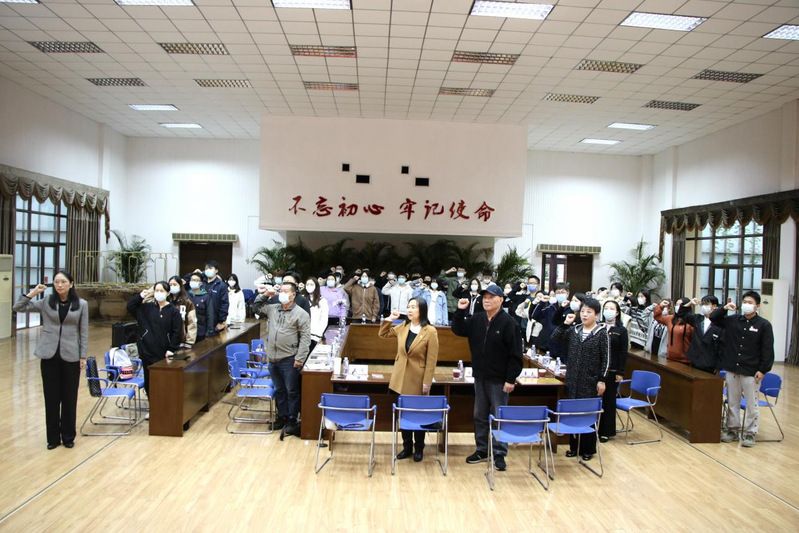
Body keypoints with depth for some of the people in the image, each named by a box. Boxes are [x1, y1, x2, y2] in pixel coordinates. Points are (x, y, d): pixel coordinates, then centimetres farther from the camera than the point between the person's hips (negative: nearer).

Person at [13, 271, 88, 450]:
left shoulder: (81, 304, -2)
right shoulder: (46, 302, 2)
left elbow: (84, 332, 1)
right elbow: (18, 308, 1)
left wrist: (83, 356, -2)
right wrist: (33, 293, -9)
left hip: (70, 356, -1)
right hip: (49, 355, 1)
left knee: (69, 397, 7)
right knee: (51, 397, 7)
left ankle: (68, 436, 21)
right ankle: (53, 437, 20)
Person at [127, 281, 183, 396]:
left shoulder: (173, 311, -5)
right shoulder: (147, 308, 7)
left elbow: (177, 332, -7)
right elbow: (130, 306, 5)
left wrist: (171, 349, -11)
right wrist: (141, 296, -4)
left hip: (164, 353, -4)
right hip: (147, 351, 4)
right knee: (148, 381, 10)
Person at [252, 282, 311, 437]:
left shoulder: (301, 314, -9)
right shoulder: (272, 309, 8)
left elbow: (305, 337, -12)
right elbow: (257, 306, 25)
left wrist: (300, 358, -17)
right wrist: (265, 295, 6)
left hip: (289, 360, -6)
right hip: (273, 359, 6)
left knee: (291, 391, 4)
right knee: (279, 390, 17)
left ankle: (292, 420, 16)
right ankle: (282, 416, 31)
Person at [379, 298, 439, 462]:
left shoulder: (430, 331, -13)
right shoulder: (403, 326, 2)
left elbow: (431, 359, -12)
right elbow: (383, 334, 16)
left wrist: (427, 382, -14)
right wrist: (389, 319, 0)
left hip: (418, 380, -5)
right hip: (401, 378, 5)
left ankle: (419, 449, 24)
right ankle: (407, 447, 27)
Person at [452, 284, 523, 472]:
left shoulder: (508, 322, -12)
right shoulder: (476, 319, 4)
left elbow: (515, 354, -13)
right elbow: (458, 330, 9)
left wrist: (511, 379, -16)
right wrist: (461, 311, -5)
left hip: (499, 379, -6)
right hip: (480, 377, 6)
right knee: (480, 416, 14)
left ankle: (499, 454, 12)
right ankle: (482, 450, 27)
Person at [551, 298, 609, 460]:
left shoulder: (601, 333, -6)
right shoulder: (573, 330, 6)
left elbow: (605, 359, -6)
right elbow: (555, 338, 3)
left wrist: (602, 380, -9)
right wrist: (565, 324, -6)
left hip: (591, 381, -4)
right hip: (573, 380, 4)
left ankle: (588, 449, 17)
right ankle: (574, 446, 21)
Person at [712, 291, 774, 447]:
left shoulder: (764, 325, -5)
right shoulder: (733, 320, 5)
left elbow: (767, 350, -6)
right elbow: (713, 318, 13)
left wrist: (763, 370, -10)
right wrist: (724, 308, -4)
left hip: (751, 372, -4)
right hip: (732, 369, 4)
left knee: (751, 403, 3)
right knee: (732, 402, 13)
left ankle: (750, 433, 14)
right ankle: (732, 429, 24)